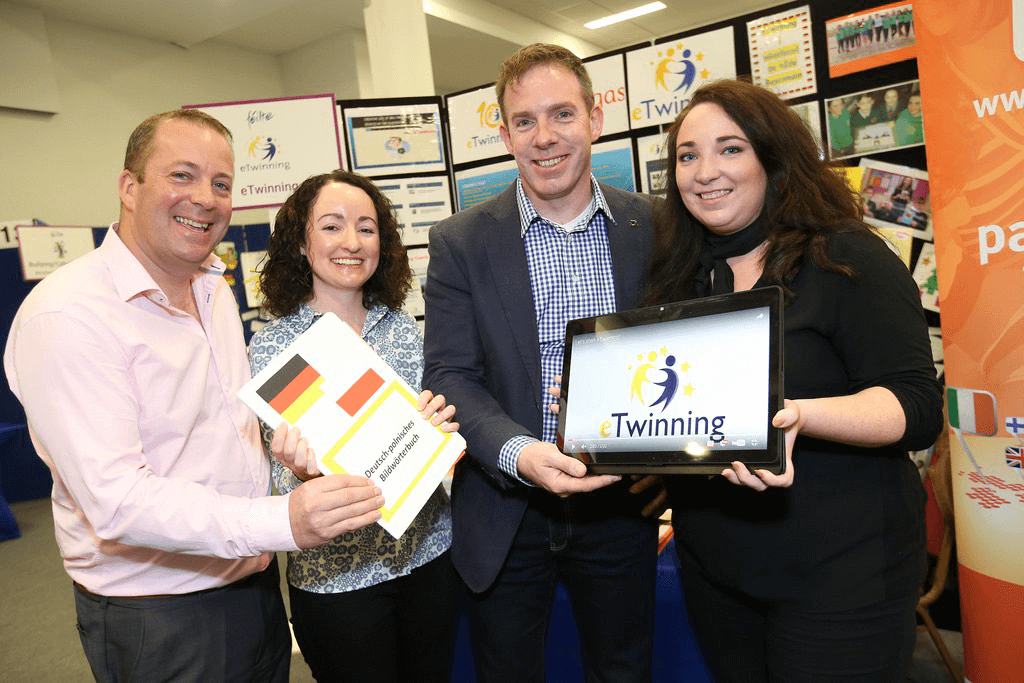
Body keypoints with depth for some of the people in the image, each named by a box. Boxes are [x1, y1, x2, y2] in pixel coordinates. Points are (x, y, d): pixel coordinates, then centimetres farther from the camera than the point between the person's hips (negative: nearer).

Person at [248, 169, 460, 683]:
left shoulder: (404, 328, 0)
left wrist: (434, 426, -18)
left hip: (430, 553, 4)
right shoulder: (271, 347, -8)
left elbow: (434, 421, 5)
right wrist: (303, 472, -33)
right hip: (337, 575, -3)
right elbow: (286, 483, -10)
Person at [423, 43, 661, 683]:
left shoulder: (653, 226, -1)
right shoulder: (461, 241, -6)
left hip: (619, 504, 2)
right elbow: (449, 377, -9)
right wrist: (519, 452, -26)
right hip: (505, 513, -1)